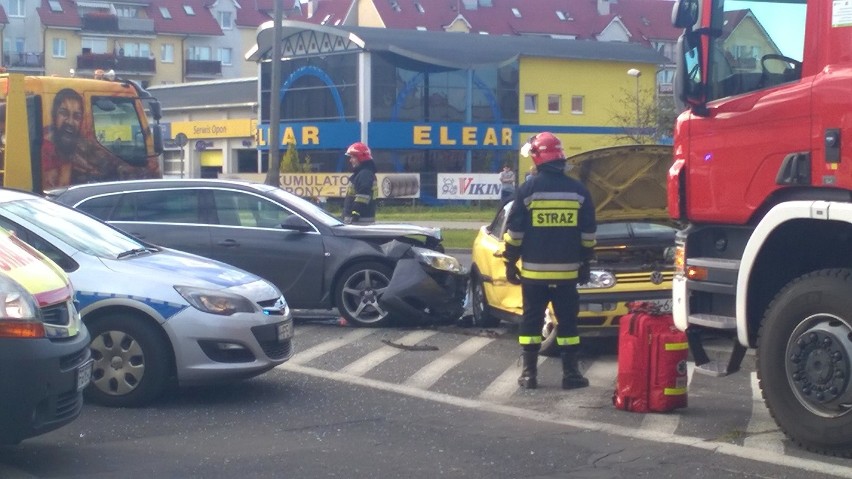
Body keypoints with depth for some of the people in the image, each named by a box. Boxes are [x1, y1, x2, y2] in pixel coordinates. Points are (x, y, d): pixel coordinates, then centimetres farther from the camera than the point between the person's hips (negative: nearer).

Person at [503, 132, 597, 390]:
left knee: (531, 320, 6)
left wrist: (510, 263, 4)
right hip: (567, 271, 2)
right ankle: (571, 373, 8)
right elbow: (588, 233, 6)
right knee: (567, 320, 8)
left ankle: (529, 373, 6)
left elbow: (514, 232, -5)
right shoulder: (578, 190, 1)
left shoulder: (528, 189, -7)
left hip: (534, 271, -1)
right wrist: (585, 263, 15)